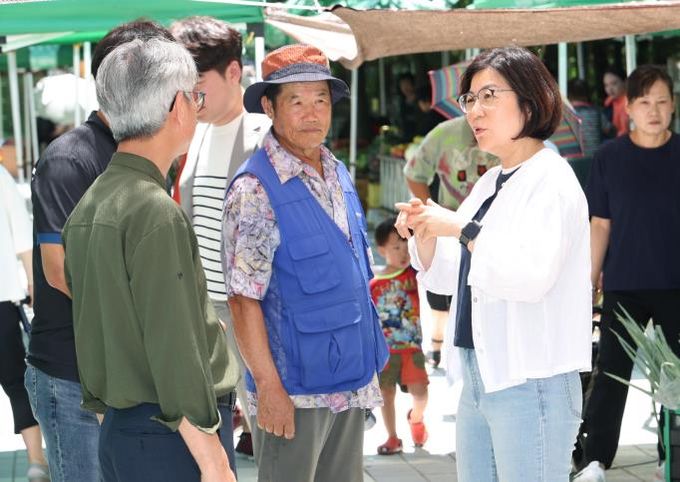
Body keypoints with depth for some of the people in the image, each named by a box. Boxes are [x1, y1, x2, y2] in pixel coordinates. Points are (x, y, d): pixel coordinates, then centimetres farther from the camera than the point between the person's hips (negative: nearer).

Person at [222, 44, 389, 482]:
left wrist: (368, 371, 15)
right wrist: (269, 387, -19)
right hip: (295, 389, -7)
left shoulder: (338, 175, 8)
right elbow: (244, 299, -17)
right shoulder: (255, 190, -15)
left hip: (352, 383, 7)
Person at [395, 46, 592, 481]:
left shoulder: (552, 180, -11)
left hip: (529, 383, -8)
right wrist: (424, 233, 1)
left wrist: (461, 228, -22)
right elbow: (448, 278, 19)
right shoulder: (490, 183, 15)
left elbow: (533, 276, -25)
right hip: (478, 376, 9)